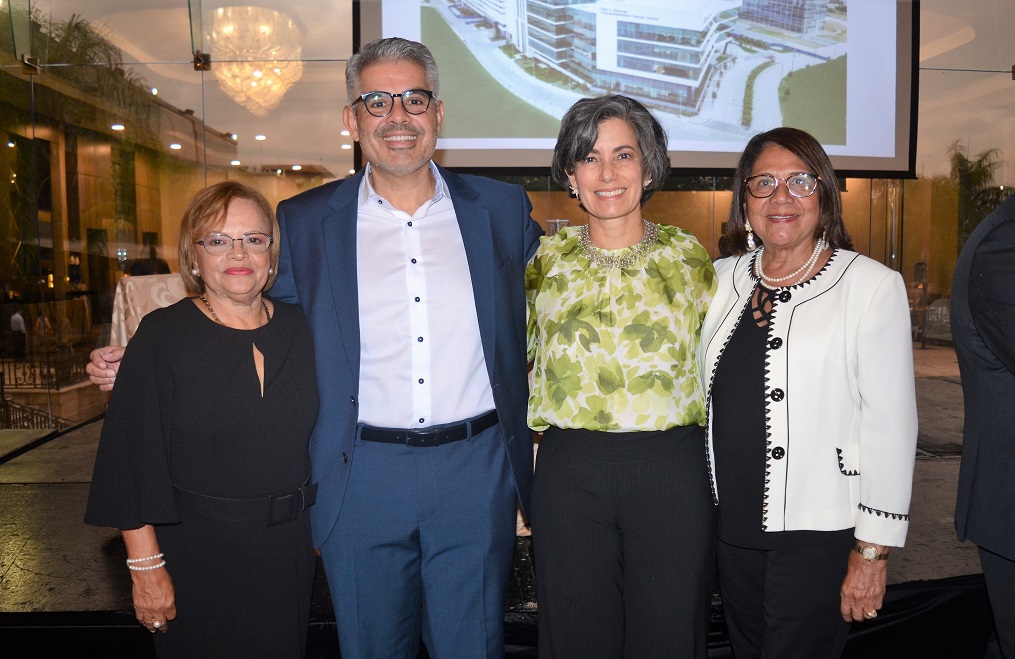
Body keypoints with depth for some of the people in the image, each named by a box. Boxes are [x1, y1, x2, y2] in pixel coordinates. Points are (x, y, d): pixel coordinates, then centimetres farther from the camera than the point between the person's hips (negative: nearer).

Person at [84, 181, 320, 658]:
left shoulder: (301, 329, 1)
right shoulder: (162, 337, -10)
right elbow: (132, 457, -11)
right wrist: (146, 566, -12)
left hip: (289, 548, 4)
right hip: (196, 553, -3)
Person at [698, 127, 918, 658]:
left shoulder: (871, 285, -8)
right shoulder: (720, 279, 5)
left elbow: (890, 424, -10)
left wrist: (873, 550, -11)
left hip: (819, 535, -5)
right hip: (731, 529, 5)